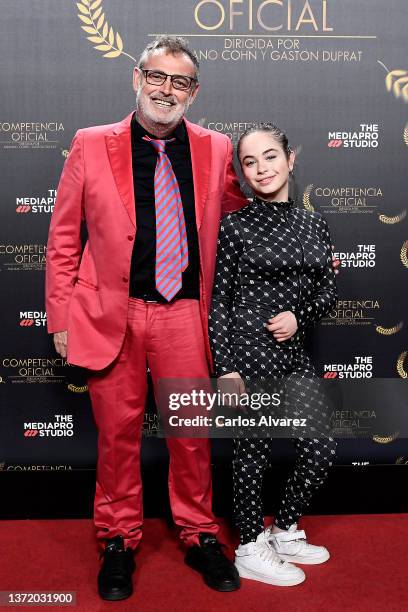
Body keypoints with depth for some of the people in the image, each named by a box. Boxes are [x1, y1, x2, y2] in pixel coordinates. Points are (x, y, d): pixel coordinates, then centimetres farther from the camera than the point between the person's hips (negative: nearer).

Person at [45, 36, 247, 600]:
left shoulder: (216, 150, 6)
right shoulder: (91, 145, 2)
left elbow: (241, 211, 24)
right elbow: (63, 237, 4)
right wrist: (61, 317, 1)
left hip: (184, 315, 1)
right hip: (112, 314, -1)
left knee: (192, 433, 10)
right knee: (118, 435, 10)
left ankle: (199, 537, 32)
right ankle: (119, 542, 31)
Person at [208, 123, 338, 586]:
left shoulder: (314, 225, 9)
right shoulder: (235, 226, -6)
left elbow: (327, 292, 12)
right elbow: (218, 301, -7)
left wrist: (299, 317, -9)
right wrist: (225, 369, -13)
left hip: (293, 352, 6)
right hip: (248, 352, -6)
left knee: (320, 449, 9)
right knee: (253, 452, 6)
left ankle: (285, 532, 33)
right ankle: (251, 551, 28)